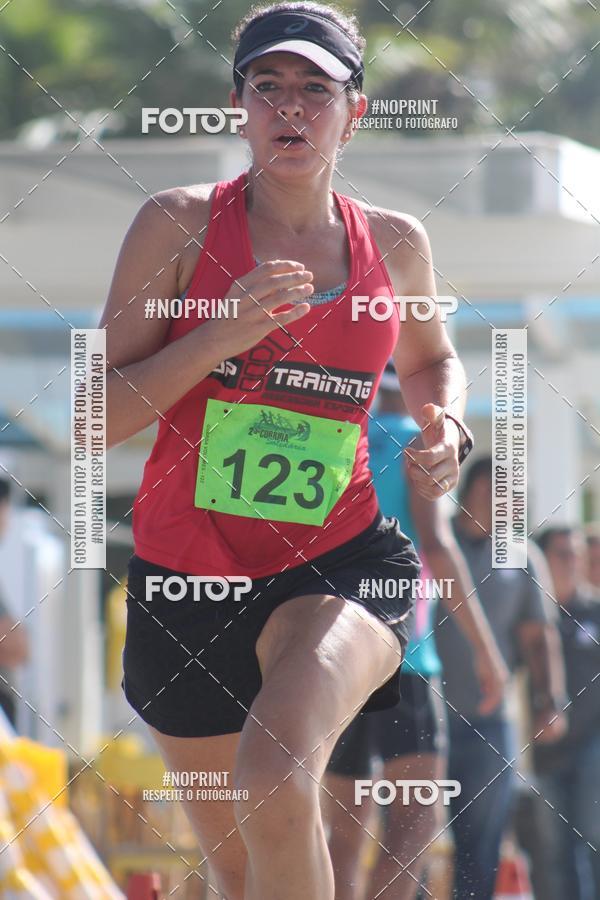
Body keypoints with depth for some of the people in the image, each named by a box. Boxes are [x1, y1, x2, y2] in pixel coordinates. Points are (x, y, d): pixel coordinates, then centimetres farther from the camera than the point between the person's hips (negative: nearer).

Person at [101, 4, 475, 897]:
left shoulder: (395, 244, 3)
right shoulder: (179, 224, -4)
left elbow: (430, 360, 25)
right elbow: (95, 420, -7)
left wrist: (446, 430, 3)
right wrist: (223, 333, -20)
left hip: (341, 563, -1)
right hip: (189, 576, 1)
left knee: (278, 778, -32)